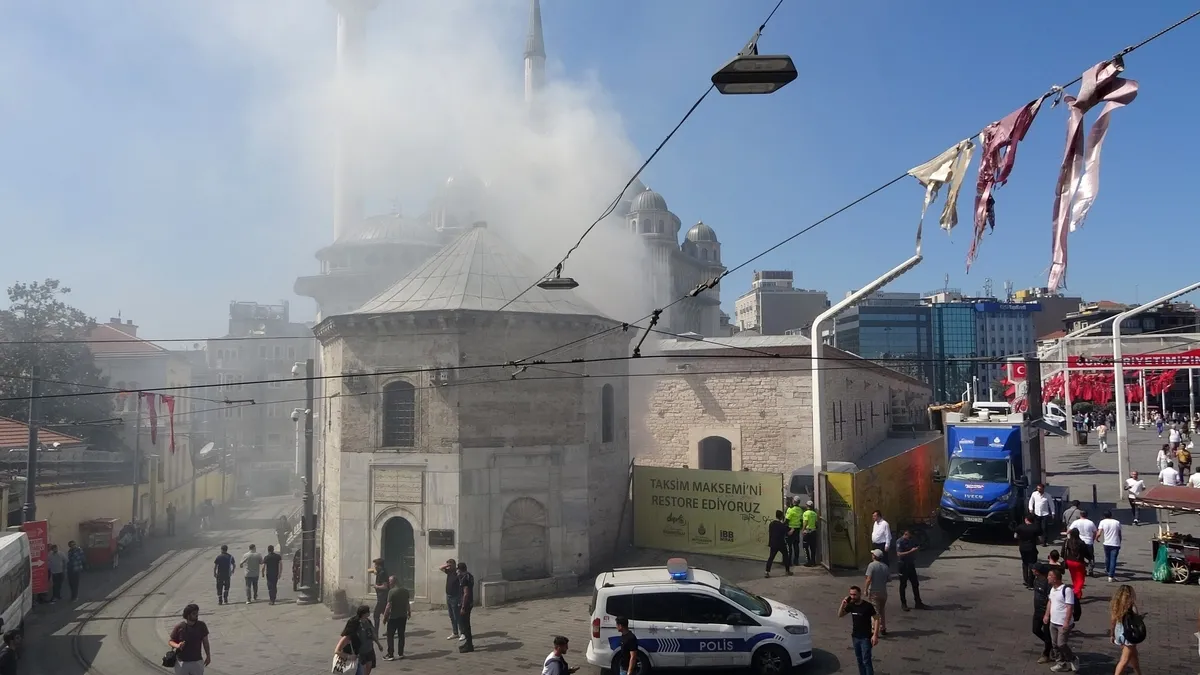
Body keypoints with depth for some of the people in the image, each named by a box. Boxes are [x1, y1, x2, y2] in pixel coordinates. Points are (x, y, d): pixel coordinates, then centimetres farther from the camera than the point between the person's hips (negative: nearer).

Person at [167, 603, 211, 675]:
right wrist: (177, 645, -22)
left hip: (197, 662, 2)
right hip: (182, 662, -2)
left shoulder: (201, 626, -3)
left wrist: (208, 656, 12)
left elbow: (205, 641, 8)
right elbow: (170, 641, 0)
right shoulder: (179, 627, -9)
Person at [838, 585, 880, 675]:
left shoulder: (868, 606, -16)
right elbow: (840, 615, 7)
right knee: (859, 659, 14)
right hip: (855, 637, 6)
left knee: (866, 660, -7)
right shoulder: (851, 605, 0)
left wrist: (875, 635, -18)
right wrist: (843, 604, -10)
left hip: (866, 637, -6)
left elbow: (876, 619, -13)